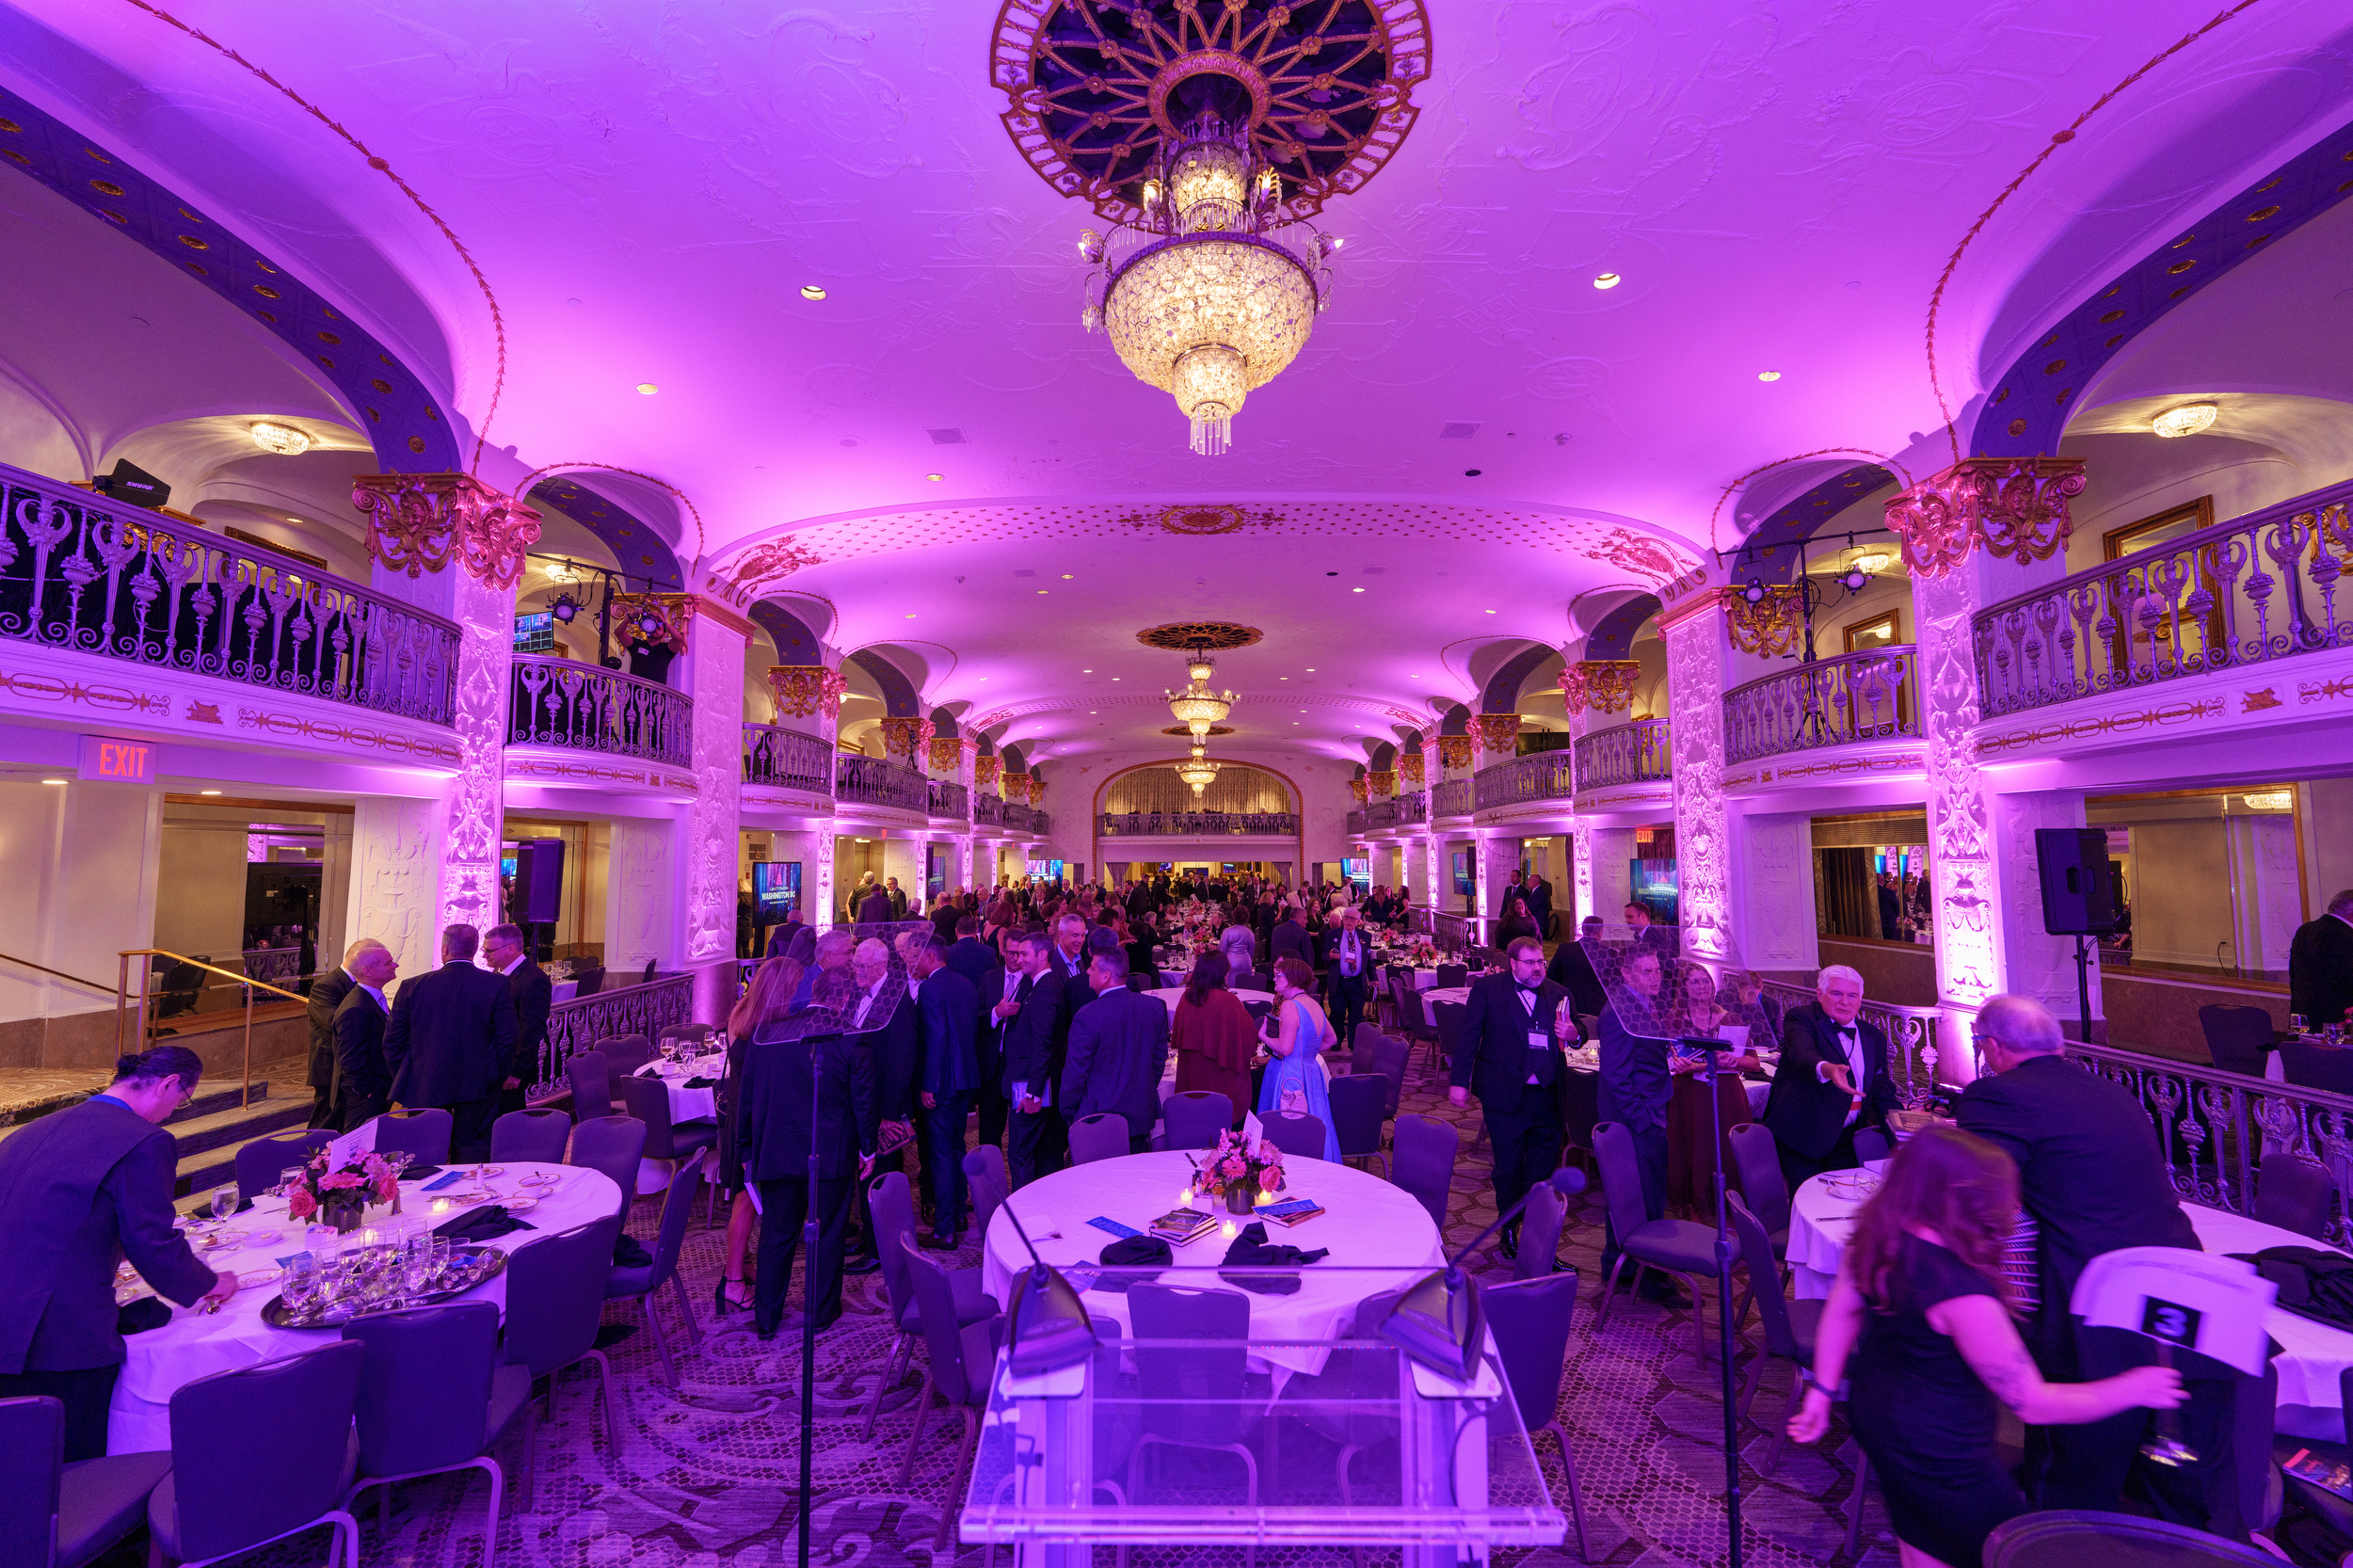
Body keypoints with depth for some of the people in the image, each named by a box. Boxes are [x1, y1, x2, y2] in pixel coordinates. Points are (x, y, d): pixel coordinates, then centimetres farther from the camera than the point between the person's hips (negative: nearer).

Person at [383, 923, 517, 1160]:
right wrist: (495, 1077, 4)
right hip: (477, 1088, -1)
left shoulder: (412, 987, -2)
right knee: (474, 1154, 7)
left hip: (424, 1088, 1)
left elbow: (393, 1043, 3)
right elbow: (508, 1038, -9)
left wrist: (403, 1082, 14)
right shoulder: (497, 985, -8)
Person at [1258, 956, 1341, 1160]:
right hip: (1312, 1073, 9)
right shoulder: (1315, 1006, 10)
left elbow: (1285, 1048, -22)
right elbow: (1330, 1040, 22)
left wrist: (1263, 1035, -7)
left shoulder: (1290, 1007, -17)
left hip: (1290, 1077, -9)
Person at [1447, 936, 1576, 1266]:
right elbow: (1468, 1035, -4)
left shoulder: (1557, 994, 9)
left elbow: (1575, 1031, 14)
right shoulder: (1487, 988, -3)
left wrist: (1573, 1034, -11)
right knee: (1508, 1168, 9)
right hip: (1505, 1095, -3)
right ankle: (1509, 1231, 30)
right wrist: (1459, 1081, -9)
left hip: (1548, 1096, 3)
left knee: (1543, 1171, 10)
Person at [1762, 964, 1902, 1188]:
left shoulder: (1874, 1037, 13)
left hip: (1846, 1142, 5)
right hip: (1801, 1134, -5)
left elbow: (1884, 1094, 16)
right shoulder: (1800, 1018, -5)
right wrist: (1827, 1069, -48)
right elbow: (1801, 1053, -26)